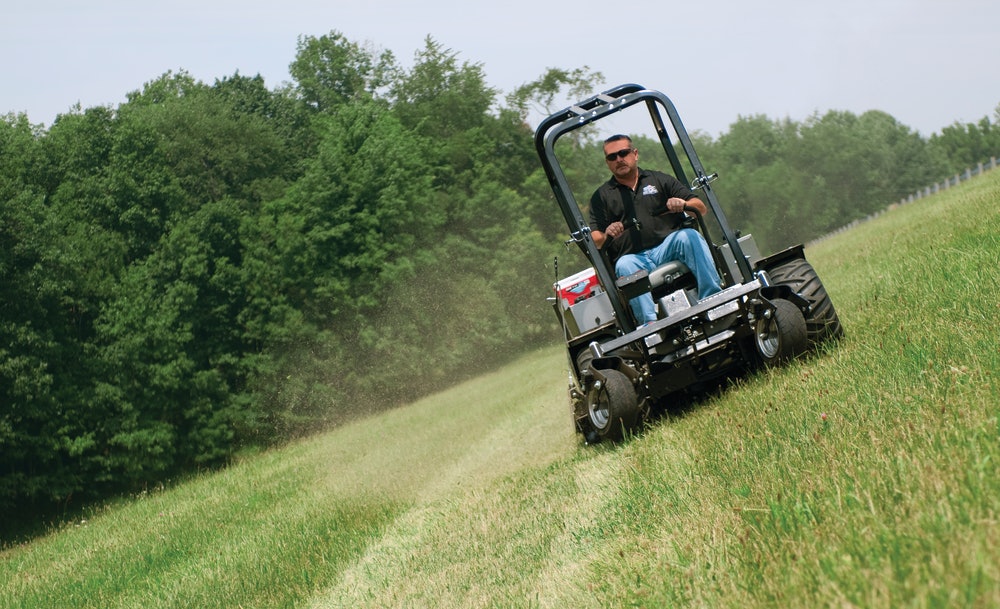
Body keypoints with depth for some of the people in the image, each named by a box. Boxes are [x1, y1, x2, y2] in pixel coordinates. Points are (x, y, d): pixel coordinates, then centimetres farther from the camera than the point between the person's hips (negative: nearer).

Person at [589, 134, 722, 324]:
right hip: (634, 258, -1)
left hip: (668, 247, 1)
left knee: (689, 236, -29)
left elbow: (701, 208, 12)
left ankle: (712, 297, -38)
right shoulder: (601, 196, 20)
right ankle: (650, 323, -48)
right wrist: (607, 236, -15)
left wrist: (683, 204, -11)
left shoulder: (660, 180, 21)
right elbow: (595, 241, 8)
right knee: (624, 267, -34)